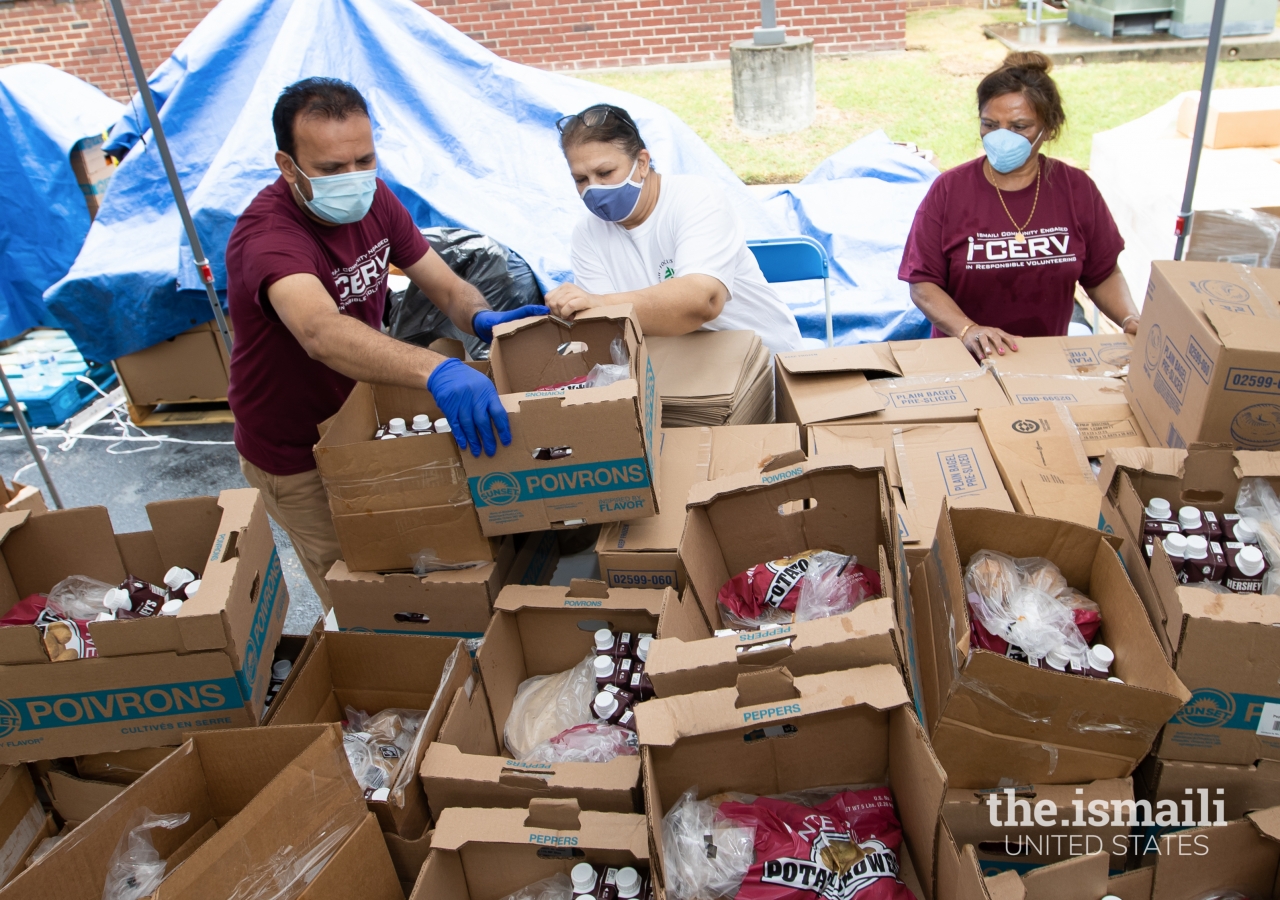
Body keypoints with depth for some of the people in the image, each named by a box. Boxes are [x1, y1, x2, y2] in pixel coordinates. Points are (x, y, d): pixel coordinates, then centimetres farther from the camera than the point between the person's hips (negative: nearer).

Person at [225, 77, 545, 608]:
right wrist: (436, 371, -69)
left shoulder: (373, 200, -8)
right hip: (297, 457, -6)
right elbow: (322, 333, -53)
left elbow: (446, 287, -4)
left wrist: (483, 319, -29)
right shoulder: (265, 235, -32)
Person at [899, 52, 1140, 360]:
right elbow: (923, 285, -5)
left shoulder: (1076, 189, 4)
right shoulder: (949, 190, -3)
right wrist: (967, 330, -20)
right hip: (963, 362, -1)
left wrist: (1132, 321, -6)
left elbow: (1104, 275, 11)